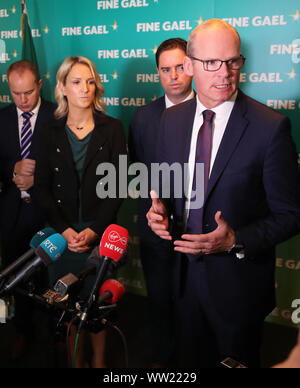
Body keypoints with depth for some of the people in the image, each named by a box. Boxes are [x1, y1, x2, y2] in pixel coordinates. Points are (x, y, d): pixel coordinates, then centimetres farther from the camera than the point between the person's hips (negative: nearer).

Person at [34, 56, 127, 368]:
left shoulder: (112, 129, 0)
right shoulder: (50, 133, 4)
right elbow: (42, 187, 3)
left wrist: (94, 229, -13)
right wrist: (65, 230, -9)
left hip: (100, 231, -1)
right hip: (61, 233, 2)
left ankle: (99, 360, 28)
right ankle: (76, 359, 30)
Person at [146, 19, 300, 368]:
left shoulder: (270, 127, -17)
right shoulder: (172, 119, -1)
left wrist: (236, 241, -25)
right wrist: (157, 210, -10)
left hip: (239, 282, -4)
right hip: (186, 271, 5)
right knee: (192, 359, 25)